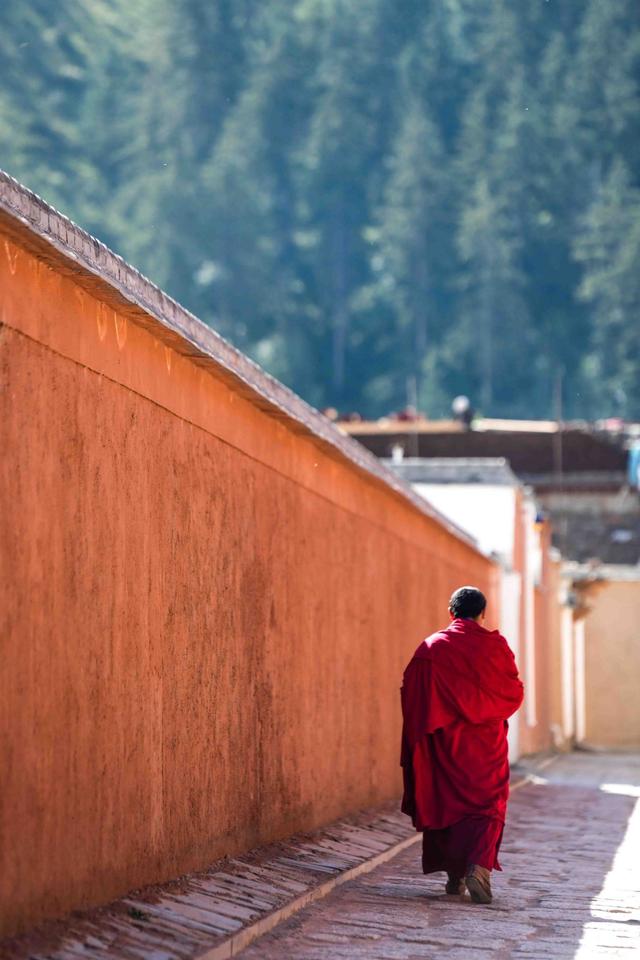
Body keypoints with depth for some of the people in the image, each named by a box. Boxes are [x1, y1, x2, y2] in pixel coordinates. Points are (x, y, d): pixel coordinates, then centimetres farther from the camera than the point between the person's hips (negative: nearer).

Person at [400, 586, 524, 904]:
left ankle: (454, 874, 14)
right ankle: (479, 864, -20)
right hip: (486, 741, -1)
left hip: (444, 741, 2)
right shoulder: (494, 645, -5)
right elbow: (514, 692, 0)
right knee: (486, 805, 2)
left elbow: (411, 695, -2)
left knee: (446, 801, 12)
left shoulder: (430, 648, -1)